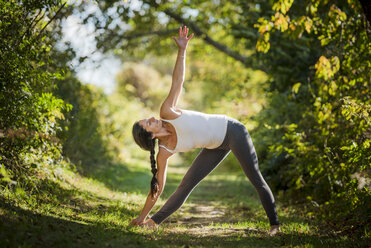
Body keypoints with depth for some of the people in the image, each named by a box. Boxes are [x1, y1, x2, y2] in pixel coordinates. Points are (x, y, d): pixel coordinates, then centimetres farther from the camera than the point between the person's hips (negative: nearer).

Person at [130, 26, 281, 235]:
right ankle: (156, 221, 16)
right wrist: (143, 217, -7)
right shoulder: (164, 153, -14)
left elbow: (177, 82, -16)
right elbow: (158, 187, -8)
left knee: (256, 179, -2)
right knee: (186, 185, 0)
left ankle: (275, 224, 9)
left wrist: (182, 50, -26)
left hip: (231, 130, -1)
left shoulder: (167, 112, -17)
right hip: (216, 146, 1)